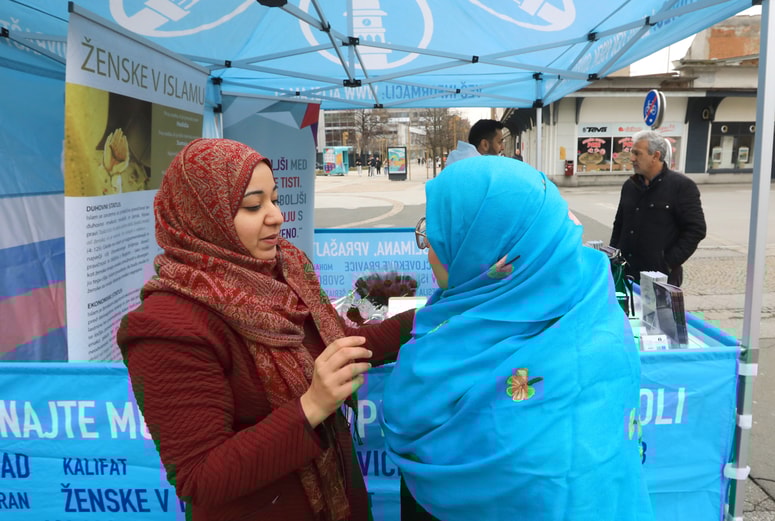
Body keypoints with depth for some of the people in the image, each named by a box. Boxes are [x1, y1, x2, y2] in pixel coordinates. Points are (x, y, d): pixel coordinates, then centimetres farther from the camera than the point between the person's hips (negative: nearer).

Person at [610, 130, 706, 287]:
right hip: (625, 273, 6)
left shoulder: (682, 186, -6)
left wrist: (669, 264, -14)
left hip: (661, 277, -5)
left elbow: (696, 230, -10)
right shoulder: (629, 185, 12)